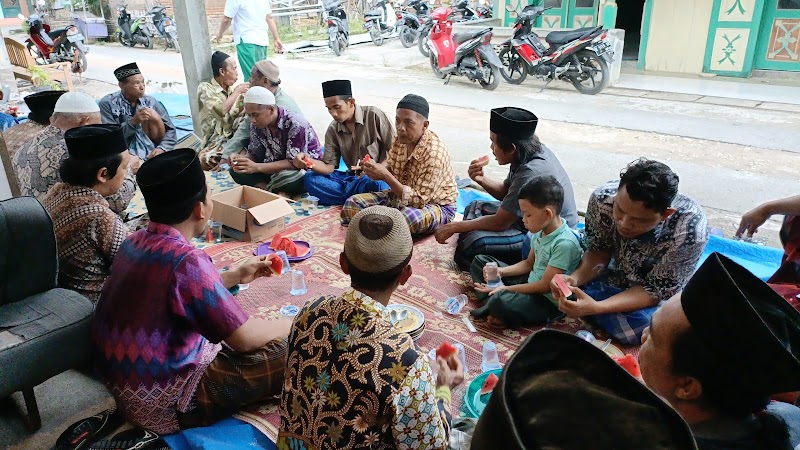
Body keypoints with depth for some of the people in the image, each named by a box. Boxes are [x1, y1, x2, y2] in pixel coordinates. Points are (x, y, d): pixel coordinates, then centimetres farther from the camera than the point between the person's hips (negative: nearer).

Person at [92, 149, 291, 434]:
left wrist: (236, 276, 14)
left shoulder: (137, 241, -2)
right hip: (163, 404, -9)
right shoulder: (185, 260, -29)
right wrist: (295, 325, -3)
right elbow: (245, 338, -21)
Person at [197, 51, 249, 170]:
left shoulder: (234, 89, 15)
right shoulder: (205, 88, -4)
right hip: (217, 141, -5)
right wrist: (237, 91, -12)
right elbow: (220, 111, -23)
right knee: (205, 159, -36)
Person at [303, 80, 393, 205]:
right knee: (310, 178, -14)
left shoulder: (374, 116, -11)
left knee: (376, 184, -41)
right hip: (352, 177, 5)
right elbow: (329, 166, 0)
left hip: (379, 176, -5)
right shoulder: (333, 130, 3)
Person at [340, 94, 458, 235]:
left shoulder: (434, 153, -29)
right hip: (401, 194, 7)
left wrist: (385, 176, -34)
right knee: (352, 204, -5)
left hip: (436, 205, -6)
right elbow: (390, 168, 10)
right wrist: (376, 168, -14)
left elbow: (419, 201, -29)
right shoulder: (400, 139, -8)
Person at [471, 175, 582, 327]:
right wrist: (501, 272, -1)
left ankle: (493, 304, -4)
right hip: (530, 283, 10)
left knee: (502, 301, -39)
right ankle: (492, 304, -10)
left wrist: (506, 289, -19)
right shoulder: (540, 231, 0)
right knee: (480, 260, 9)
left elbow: (546, 286, -22)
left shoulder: (565, 243, -26)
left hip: (548, 302, -10)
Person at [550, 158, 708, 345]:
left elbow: (655, 290, -27)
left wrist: (595, 307, -41)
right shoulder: (603, 198, -28)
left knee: (637, 326, -33)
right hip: (616, 272, 4)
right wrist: (575, 278, -33)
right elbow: (598, 251, -12)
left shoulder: (690, 230, -36)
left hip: (661, 290, -3)